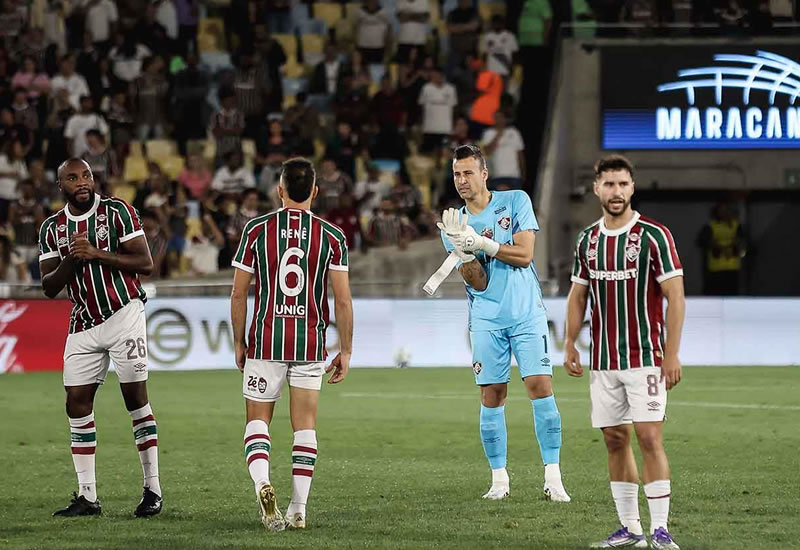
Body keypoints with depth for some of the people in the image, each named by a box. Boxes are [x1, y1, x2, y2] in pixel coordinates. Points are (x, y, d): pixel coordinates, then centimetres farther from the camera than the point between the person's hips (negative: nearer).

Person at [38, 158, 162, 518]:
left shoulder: (117, 212, -4)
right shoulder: (52, 228, 8)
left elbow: (145, 263, -10)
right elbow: (49, 287, 5)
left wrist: (97, 254, -18)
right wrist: (71, 260, -13)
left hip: (123, 313, -4)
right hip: (83, 324, 4)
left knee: (136, 398, -5)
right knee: (77, 403, -1)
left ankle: (153, 489, 1)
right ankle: (87, 496, 4)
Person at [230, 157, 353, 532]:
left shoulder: (256, 230, -2)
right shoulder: (332, 237, -1)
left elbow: (238, 294, 0)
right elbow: (342, 300, -3)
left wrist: (239, 343, 12)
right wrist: (346, 351, 6)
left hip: (265, 342, -1)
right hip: (311, 343, 1)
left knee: (257, 421, 8)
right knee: (305, 426, 9)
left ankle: (262, 484, -19)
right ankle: (298, 510, 6)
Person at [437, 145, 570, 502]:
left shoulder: (516, 202, 0)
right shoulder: (453, 224, 4)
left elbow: (524, 254, -9)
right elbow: (478, 282, -2)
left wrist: (480, 243, -18)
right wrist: (463, 251, -21)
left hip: (527, 313, -2)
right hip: (487, 320, 2)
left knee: (540, 385, -10)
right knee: (492, 396, -1)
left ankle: (553, 476, -8)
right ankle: (499, 478, 7)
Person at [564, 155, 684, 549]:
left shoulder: (654, 235, -7)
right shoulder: (588, 239, 9)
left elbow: (675, 296, -9)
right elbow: (578, 295, 18)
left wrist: (672, 354, -14)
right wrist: (570, 345, 8)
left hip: (645, 357, -5)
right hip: (603, 361, 5)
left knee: (649, 437, -11)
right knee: (615, 440, 6)